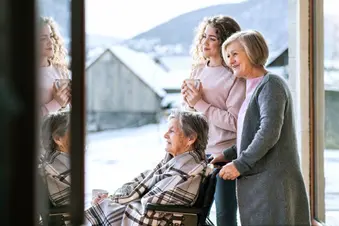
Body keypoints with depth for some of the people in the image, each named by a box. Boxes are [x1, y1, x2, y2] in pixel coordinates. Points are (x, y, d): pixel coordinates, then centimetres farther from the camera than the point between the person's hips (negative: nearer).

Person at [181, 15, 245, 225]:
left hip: (224, 155, -7)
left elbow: (234, 122, -17)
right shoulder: (198, 70, 10)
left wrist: (200, 103, -17)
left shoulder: (235, 77, -11)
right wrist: (188, 101, -3)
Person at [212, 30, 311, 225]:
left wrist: (240, 165, -16)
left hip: (272, 181, -9)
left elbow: (269, 133, -20)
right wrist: (227, 156, 14)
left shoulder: (271, 84, -10)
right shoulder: (255, 87, 19)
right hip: (257, 179, 9)